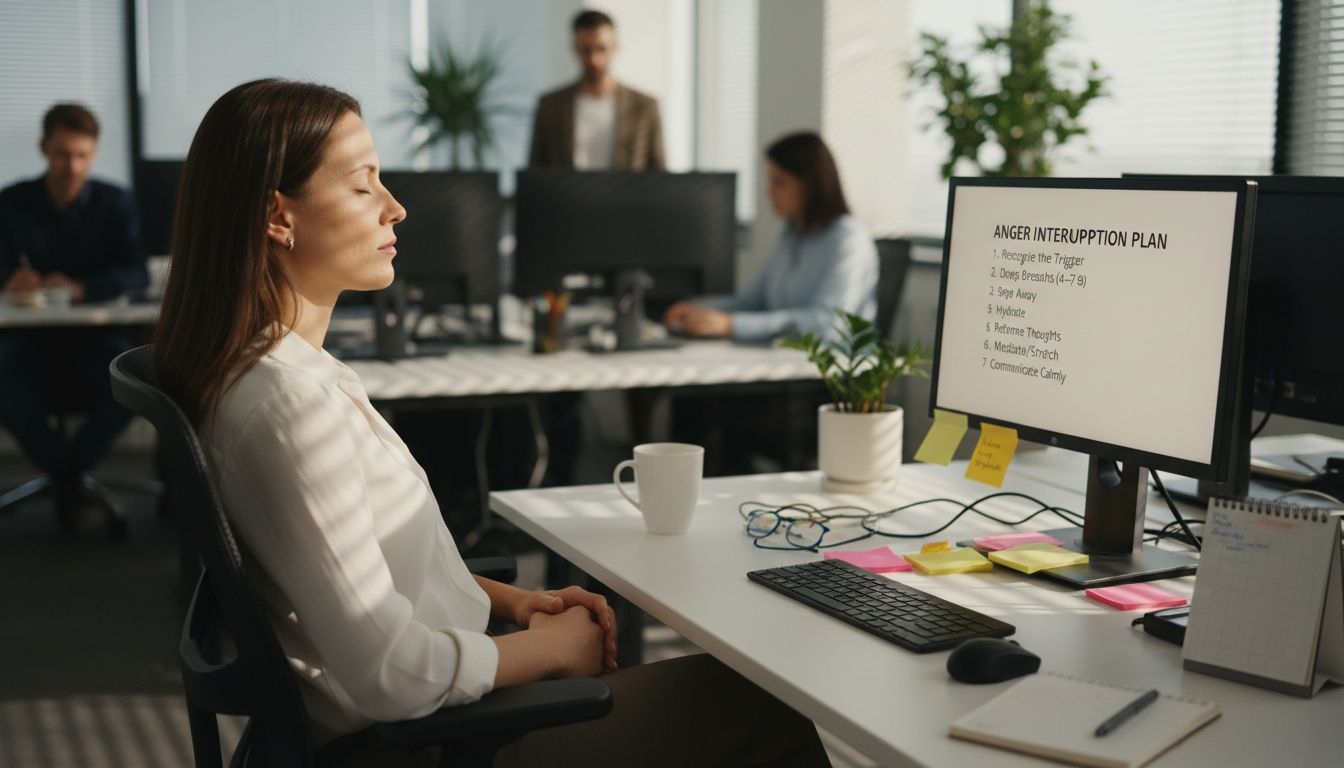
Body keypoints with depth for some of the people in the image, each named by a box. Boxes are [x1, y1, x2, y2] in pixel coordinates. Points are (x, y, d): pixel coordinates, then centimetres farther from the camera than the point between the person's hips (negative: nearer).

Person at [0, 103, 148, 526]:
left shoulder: (114, 202, 0)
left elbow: (137, 276, -9)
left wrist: (80, 288, -26)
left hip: (95, 334, 0)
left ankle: (66, 468, -2)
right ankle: (69, 474, -1)